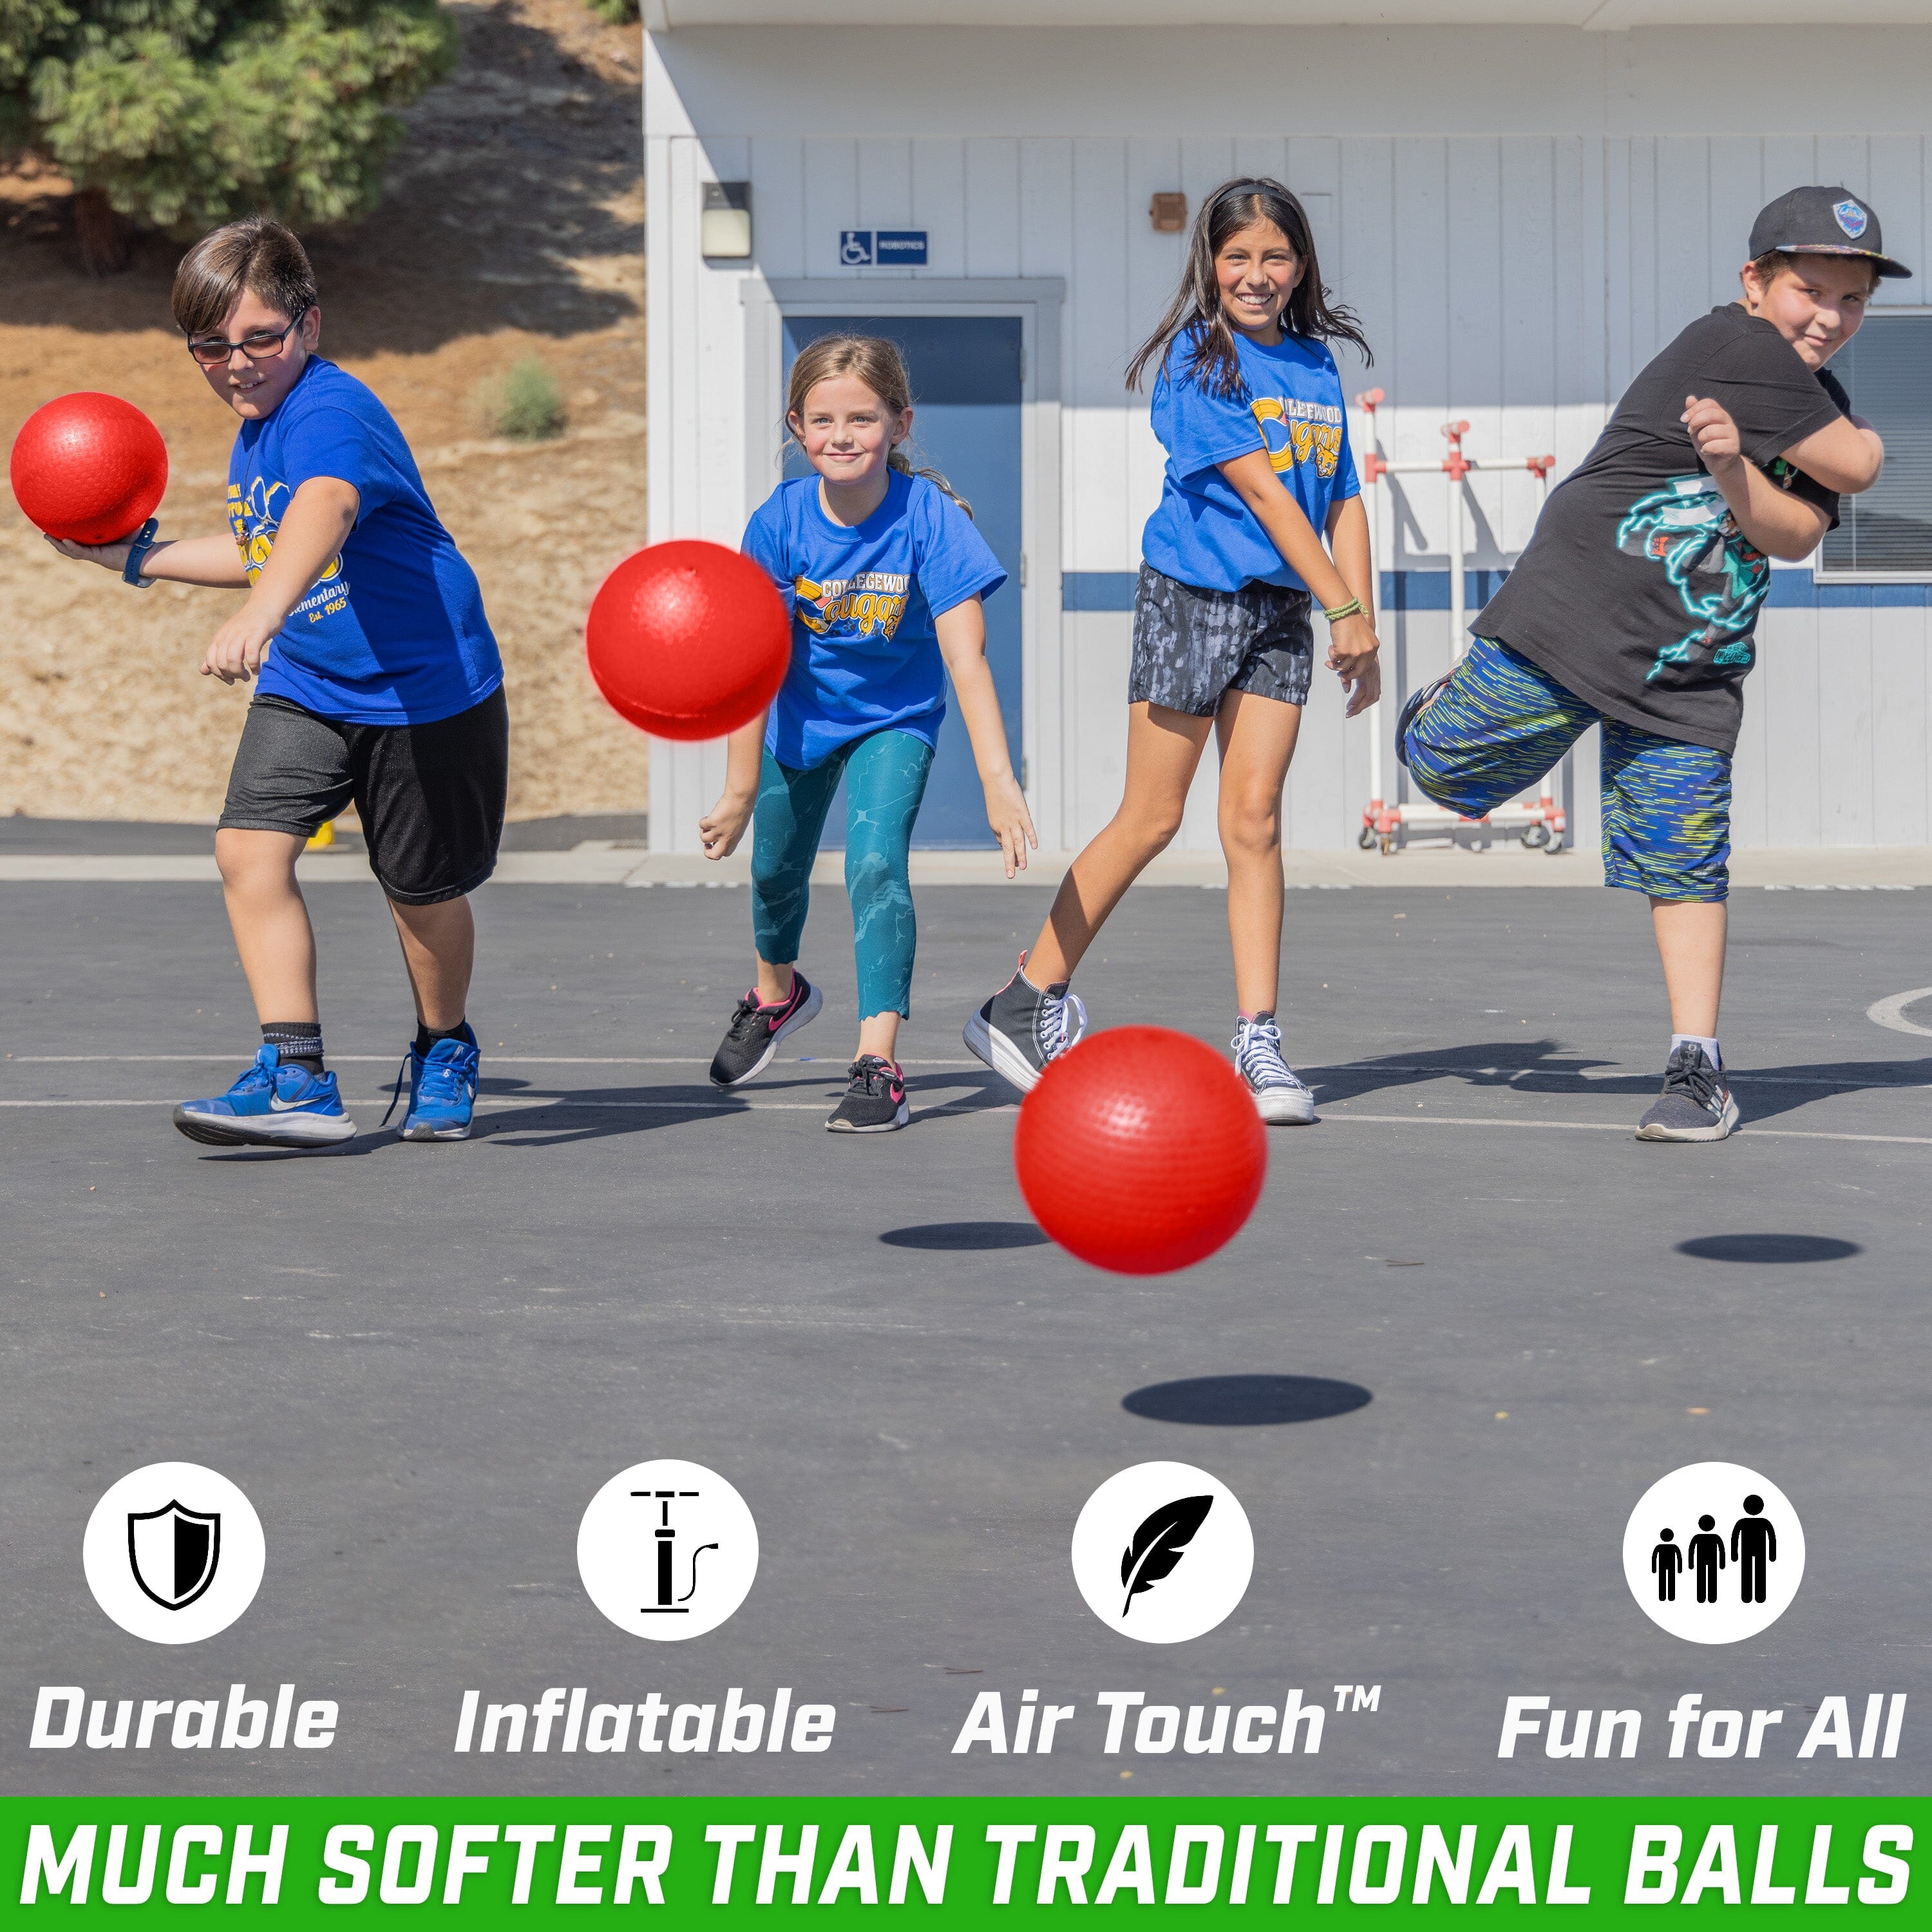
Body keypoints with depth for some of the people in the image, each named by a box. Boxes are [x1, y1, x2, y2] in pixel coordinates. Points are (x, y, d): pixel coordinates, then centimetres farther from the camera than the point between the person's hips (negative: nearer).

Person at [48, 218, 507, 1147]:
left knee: (421, 888, 8)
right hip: (305, 687, 7)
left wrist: (258, 616, -65)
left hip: (423, 686, -7)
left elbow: (323, 512, -48)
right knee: (249, 846, -14)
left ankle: (444, 1055, 37)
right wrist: (142, 557, 24)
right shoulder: (256, 429, 5)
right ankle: (297, 1080, -14)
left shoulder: (329, 414, -24)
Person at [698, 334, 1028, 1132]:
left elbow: (965, 660, -33)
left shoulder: (928, 518, -29)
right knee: (776, 868, 19)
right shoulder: (779, 522, -23)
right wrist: (741, 790, -19)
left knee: (876, 863, -23)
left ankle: (878, 1064, -20)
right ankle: (777, 991, 52)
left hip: (894, 717, -3)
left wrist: (998, 781, -43)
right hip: (800, 714, 3)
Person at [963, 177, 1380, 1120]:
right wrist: (1344, 609, -15)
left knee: (1253, 820, -1)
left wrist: (1364, 630, 4)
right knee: (1151, 819, -2)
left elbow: (1343, 502, 13)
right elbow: (1260, 489, -14)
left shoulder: (1316, 365, 11)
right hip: (1191, 594, -5)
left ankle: (1257, 1044, -3)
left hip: (1279, 613, 5)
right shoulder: (1196, 360, -8)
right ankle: (1024, 1007, 10)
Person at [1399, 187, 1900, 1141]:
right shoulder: (1733, 345, -13)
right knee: (1448, 775, 2)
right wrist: (1866, 444, 7)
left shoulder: (1825, 404, 10)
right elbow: (1852, 467, -15)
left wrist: (1736, 476, -24)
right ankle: (1450, 704, 37)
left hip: (1690, 671, 5)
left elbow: (1796, 533, -6)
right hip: (1574, 620, -5)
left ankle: (1697, 1065, 1)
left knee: (1685, 862, -2)